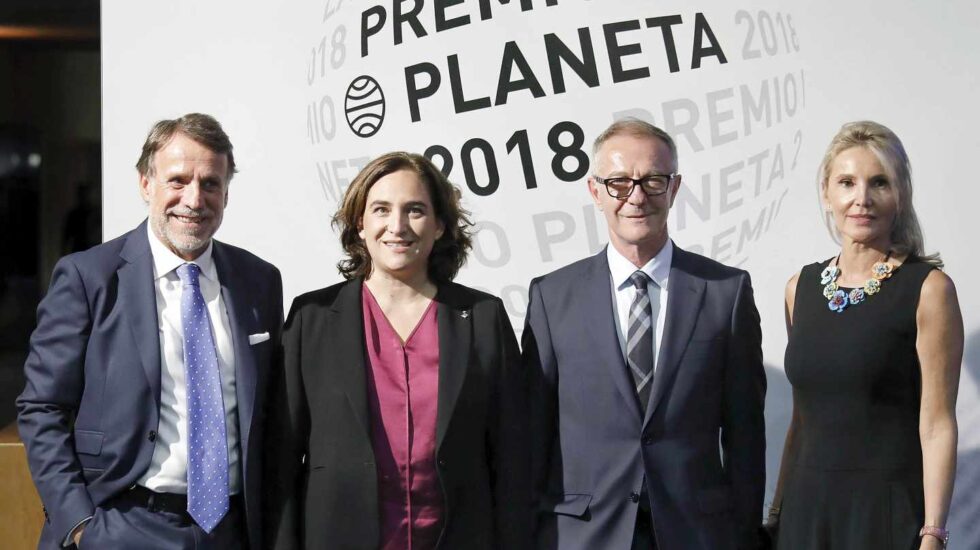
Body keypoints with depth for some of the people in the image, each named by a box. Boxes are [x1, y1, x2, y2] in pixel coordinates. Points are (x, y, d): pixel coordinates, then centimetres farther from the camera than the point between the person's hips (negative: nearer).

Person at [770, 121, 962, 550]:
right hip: (806, 505, 4)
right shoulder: (800, 287, 7)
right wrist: (778, 510, 12)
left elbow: (937, 424, -10)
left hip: (891, 513, -4)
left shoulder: (928, 288, -8)